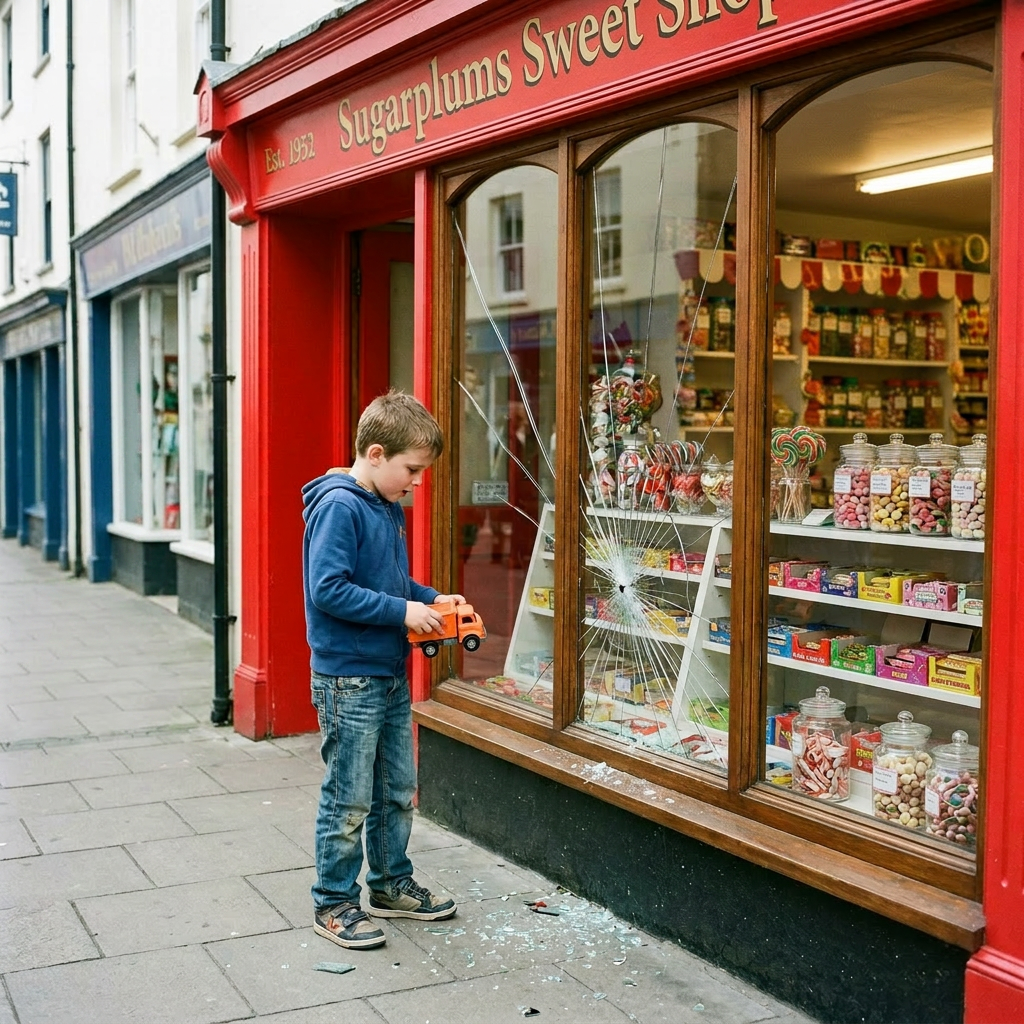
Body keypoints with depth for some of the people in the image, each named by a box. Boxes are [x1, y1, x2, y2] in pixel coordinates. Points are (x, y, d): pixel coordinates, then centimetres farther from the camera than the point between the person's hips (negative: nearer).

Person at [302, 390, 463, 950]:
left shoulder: (389, 508, 10)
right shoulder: (338, 506, -18)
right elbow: (328, 590, -25)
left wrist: (432, 599, 4)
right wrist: (403, 611, -21)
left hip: (391, 676, 9)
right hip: (348, 680, -9)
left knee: (399, 792, 19)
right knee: (349, 801, 3)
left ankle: (392, 884, 35)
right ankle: (335, 904, 17)